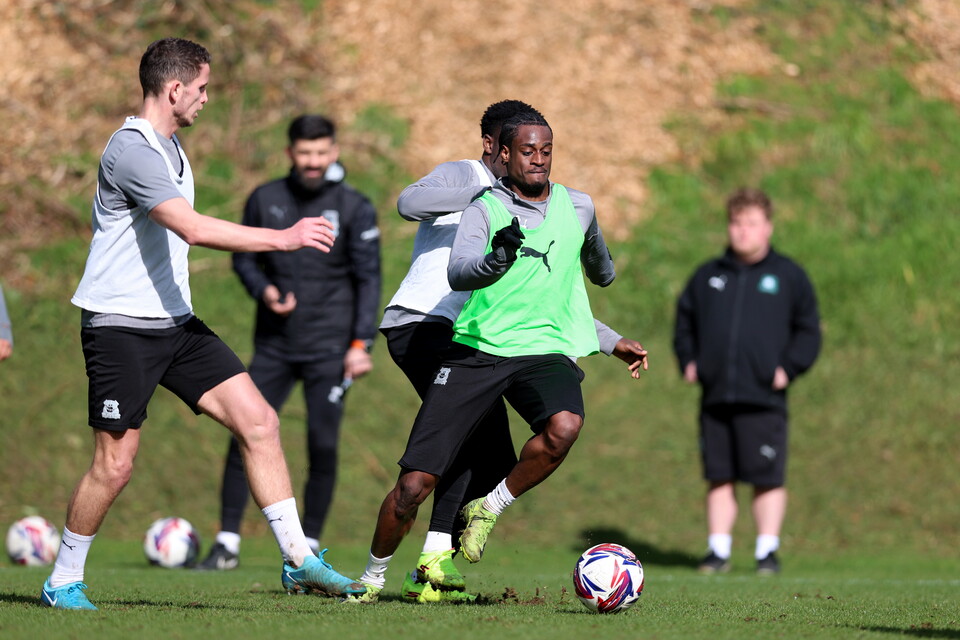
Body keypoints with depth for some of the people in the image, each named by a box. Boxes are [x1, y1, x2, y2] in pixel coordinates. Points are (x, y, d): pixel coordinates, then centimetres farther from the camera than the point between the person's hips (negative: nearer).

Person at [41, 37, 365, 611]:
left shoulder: (170, 147, 14)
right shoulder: (131, 151, -19)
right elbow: (194, 229, -29)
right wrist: (285, 238, -26)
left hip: (174, 322, 9)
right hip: (122, 326, -9)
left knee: (259, 421, -3)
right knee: (116, 464, -6)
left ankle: (298, 561, -1)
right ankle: (63, 582, 11)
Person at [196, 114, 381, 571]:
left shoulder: (354, 208, -2)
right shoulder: (265, 200, 5)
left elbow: (368, 278, -3)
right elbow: (244, 257, 14)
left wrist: (362, 344, -10)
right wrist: (263, 290, -8)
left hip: (329, 350, -2)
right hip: (274, 345, 2)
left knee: (322, 444, -6)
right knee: (245, 437, -4)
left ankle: (309, 545, 7)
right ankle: (227, 543, 4)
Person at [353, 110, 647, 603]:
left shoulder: (577, 208, 8)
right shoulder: (484, 209, -3)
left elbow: (599, 271, 30)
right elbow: (457, 274, -22)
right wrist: (496, 260, -41)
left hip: (546, 350, 2)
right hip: (478, 346, -2)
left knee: (563, 426, -34)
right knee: (414, 484, -7)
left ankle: (489, 509, -8)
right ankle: (373, 577, 19)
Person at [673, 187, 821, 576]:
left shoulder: (788, 276, 7)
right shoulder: (708, 276, 15)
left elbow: (808, 330, 7)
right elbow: (684, 322, 24)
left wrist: (788, 369, -5)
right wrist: (688, 362, 9)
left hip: (763, 399, -3)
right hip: (715, 397, 3)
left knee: (768, 478, -3)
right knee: (719, 477, 5)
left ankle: (767, 551, 4)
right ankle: (718, 550, 11)